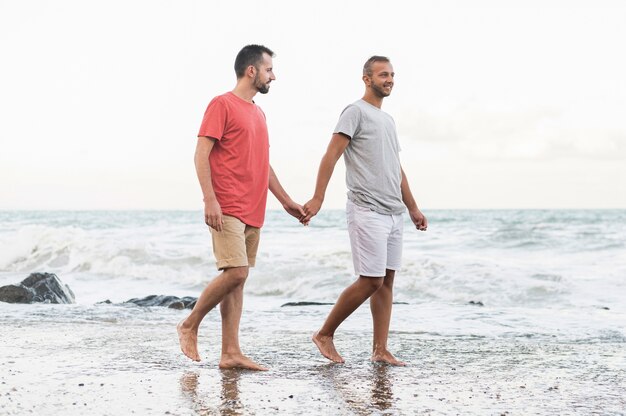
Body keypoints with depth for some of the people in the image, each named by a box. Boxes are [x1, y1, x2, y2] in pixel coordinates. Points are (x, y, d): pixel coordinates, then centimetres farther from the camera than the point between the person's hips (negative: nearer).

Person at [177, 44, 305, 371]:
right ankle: (190, 325, 3)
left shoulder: (258, 113, 20)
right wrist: (210, 199, -20)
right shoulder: (222, 105, -5)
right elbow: (201, 154, -11)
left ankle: (230, 353, 6)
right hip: (227, 209, -8)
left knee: (237, 278, 5)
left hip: (252, 211, 8)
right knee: (235, 272, -16)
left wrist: (286, 201, 23)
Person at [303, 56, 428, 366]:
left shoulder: (388, 120, 21)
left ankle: (380, 351, 7)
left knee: (387, 281, 5)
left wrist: (413, 208, 23)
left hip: (393, 213, 8)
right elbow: (331, 156, -12)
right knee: (371, 281, -9)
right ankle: (325, 334, 5)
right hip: (367, 211, -8)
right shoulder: (355, 112, -4)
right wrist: (318, 198, -21)